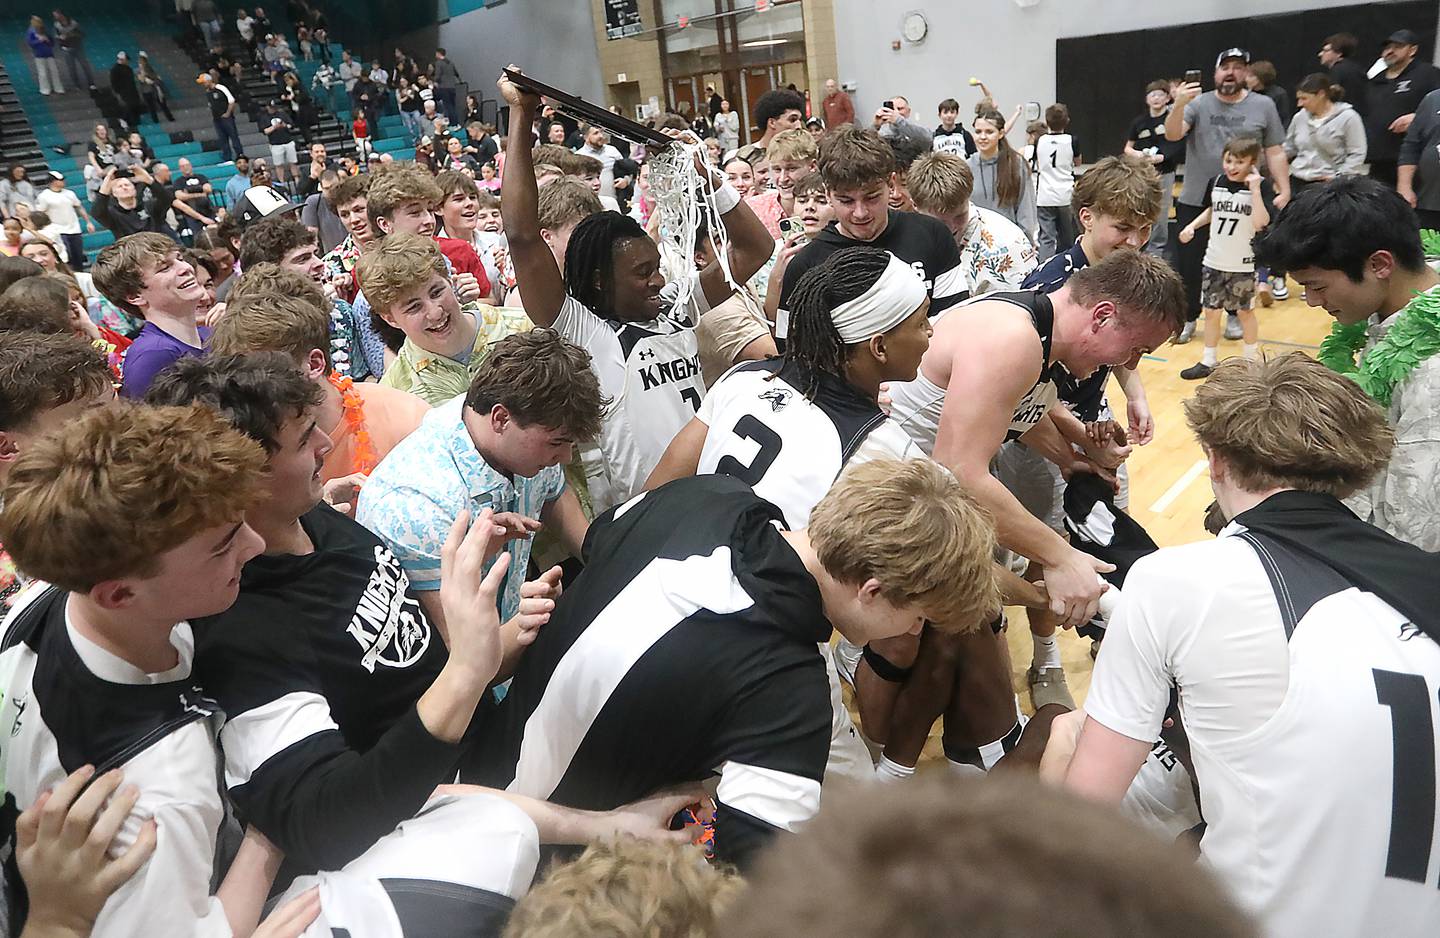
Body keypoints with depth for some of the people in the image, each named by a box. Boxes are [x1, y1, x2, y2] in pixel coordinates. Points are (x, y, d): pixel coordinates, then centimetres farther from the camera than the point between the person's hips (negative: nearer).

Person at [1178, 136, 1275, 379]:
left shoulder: (1261, 186, -13)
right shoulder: (1216, 182, 0)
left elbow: (1261, 223, -25)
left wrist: (1255, 189, -29)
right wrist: (1192, 225, 6)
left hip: (1243, 264, -4)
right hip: (1214, 261, 4)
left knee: (1244, 311, 11)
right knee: (1211, 311, 9)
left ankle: (1252, 358, 29)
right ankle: (1208, 362, 20)